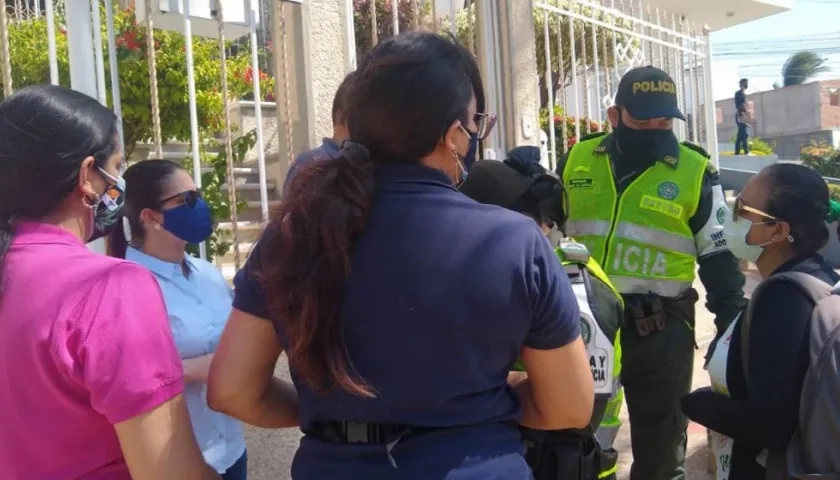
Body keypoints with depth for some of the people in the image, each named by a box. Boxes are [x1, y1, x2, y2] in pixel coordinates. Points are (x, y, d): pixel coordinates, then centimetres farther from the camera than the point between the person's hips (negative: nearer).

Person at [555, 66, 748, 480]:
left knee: (659, 434, 13)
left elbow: (719, 258, 2)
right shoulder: (577, 160, 2)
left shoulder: (695, 173, -4)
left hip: (660, 328, -2)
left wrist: (734, 328, -1)